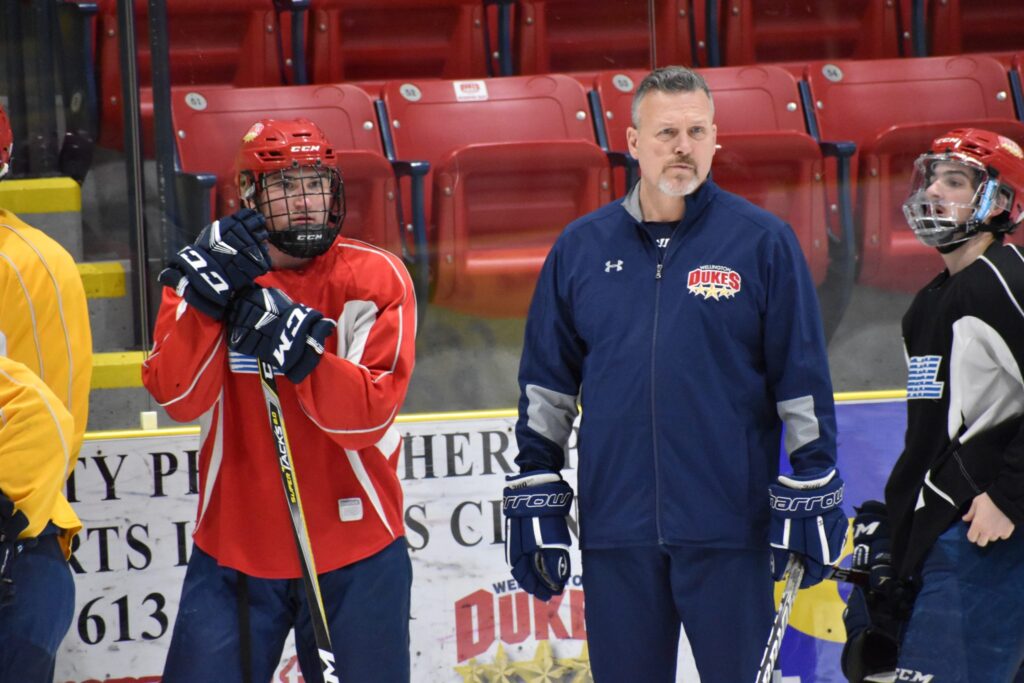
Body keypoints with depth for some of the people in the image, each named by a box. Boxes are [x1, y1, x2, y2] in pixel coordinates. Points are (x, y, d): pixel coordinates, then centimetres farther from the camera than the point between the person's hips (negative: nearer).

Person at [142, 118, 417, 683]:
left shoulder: (376, 279, -4)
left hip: (356, 556, -1)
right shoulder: (202, 271, 3)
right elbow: (179, 400, -11)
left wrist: (297, 346, -26)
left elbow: (368, 416, -14)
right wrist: (207, 298, -22)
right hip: (234, 551, 1)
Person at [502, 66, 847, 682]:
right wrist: (534, 498, 8)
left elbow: (804, 380, 1)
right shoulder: (582, 249, 7)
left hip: (729, 535, -3)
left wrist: (810, 496, -3)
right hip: (616, 530, 3)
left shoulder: (763, 242, -1)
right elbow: (545, 383, 12)